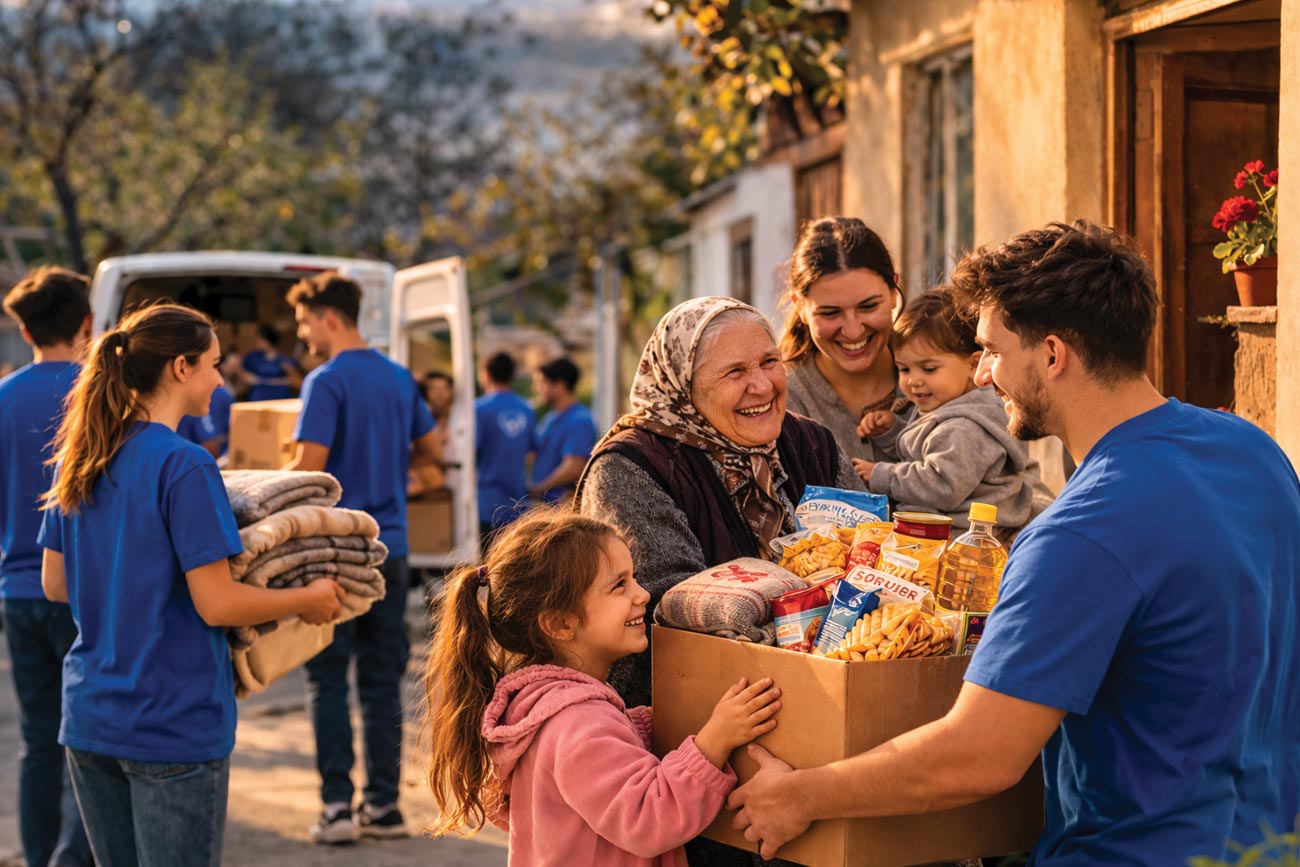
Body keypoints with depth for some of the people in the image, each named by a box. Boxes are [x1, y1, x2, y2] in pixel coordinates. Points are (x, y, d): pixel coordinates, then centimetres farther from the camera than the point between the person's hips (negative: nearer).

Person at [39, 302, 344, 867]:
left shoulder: (78, 460, 6)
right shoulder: (184, 466, -16)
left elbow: (55, 584, 12)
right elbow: (217, 604, -18)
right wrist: (310, 599, -3)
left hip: (89, 717, 7)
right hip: (173, 725, -7)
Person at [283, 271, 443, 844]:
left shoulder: (326, 382, -11)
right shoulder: (399, 378, 10)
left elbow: (309, 467, -16)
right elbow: (431, 448, 19)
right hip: (390, 548, 6)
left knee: (327, 680, 0)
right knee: (382, 680, 9)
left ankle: (338, 807, -3)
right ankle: (384, 806, 11)